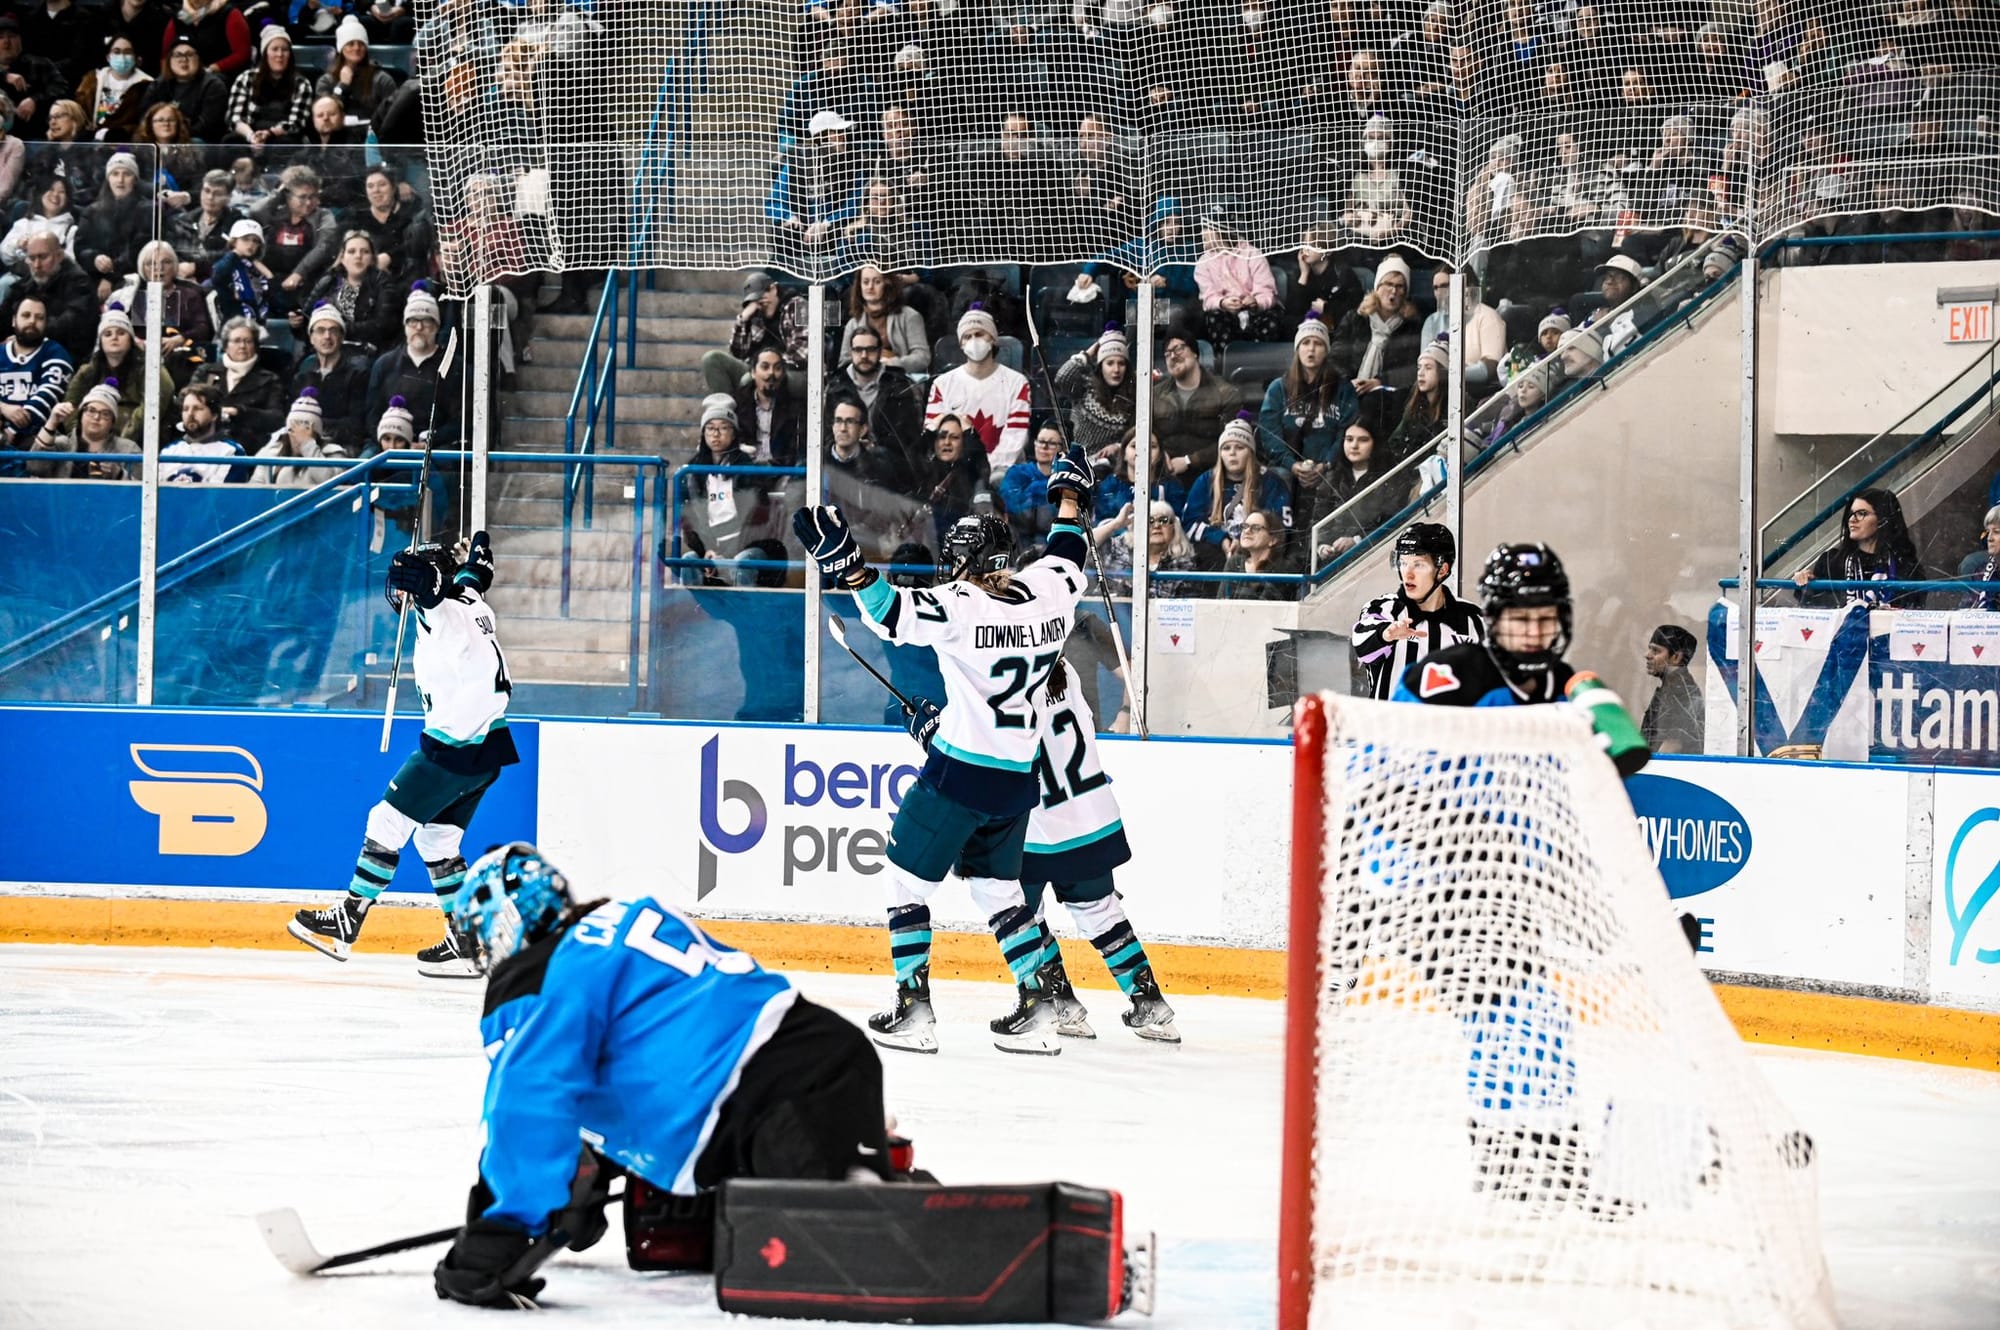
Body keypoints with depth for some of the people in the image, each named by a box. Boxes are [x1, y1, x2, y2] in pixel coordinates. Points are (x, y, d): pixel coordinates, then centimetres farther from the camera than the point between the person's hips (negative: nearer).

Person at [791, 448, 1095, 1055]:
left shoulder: (961, 607, -16)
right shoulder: (1047, 592, 2)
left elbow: (890, 611, -28)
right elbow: (1067, 556, 24)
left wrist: (843, 559, -36)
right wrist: (1070, 496, 40)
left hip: (958, 773, -7)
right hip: (1017, 778, 7)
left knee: (907, 880, 5)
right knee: (998, 887, 20)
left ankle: (912, 1010, 1)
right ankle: (1037, 1009, 13)